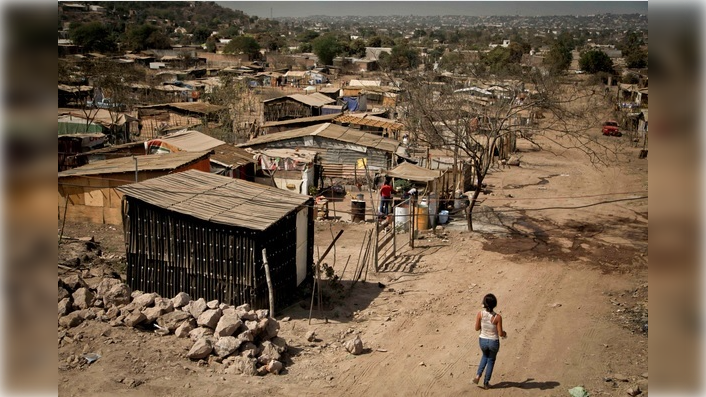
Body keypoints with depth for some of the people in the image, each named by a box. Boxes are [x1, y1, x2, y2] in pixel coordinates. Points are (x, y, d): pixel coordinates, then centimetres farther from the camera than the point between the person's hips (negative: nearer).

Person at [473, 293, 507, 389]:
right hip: (493, 342, -2)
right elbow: (500, 333, -15)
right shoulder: (498, 317, -23)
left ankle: (478, 376, 20)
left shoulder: (480, 314, -17)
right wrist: (505, 333, 8)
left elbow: (477, 328, -6)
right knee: (491, 360, 25)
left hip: (482, 341, 2)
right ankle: (486, 383, 33)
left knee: (485, 356, 34)